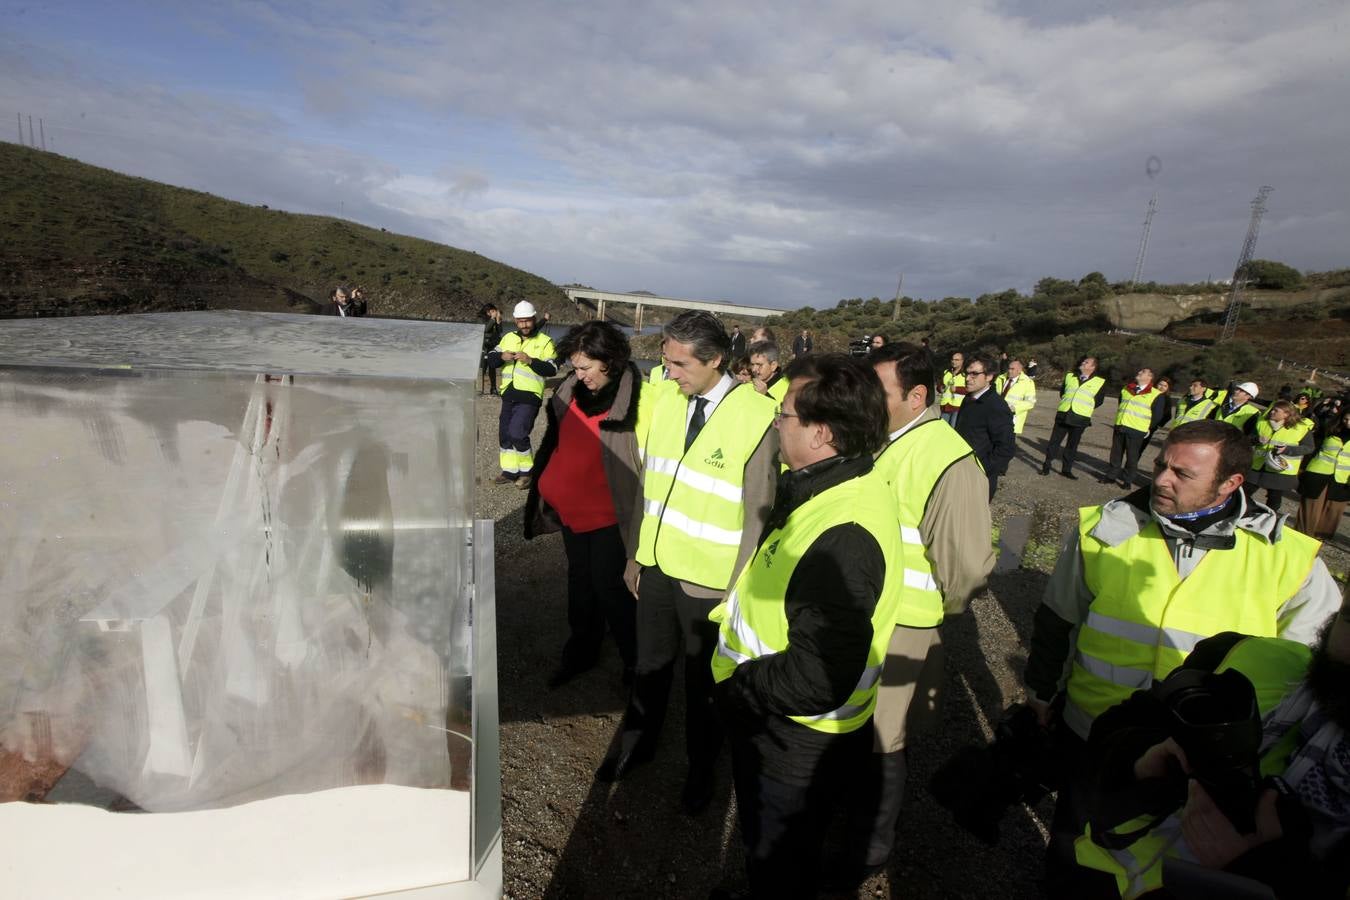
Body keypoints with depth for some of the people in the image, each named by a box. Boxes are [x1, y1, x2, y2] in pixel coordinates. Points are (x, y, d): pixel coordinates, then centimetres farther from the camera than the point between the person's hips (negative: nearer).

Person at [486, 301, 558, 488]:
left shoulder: (545, 341, -2)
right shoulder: (508, 338, 13)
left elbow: (552, 369, -10)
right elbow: (490, 360, 10)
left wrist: (530, 360, -22)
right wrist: (501, 356, -12)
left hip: (529, 396, -6)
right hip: (508, 395, 6)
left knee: (517, 433, -14)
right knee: (504, 434, 11)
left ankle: (527, 471, 5)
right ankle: (510, 471, 25)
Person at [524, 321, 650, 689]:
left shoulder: (641, 399, -20)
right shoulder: (572, 389, 0)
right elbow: (555, 442, 12)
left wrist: (642, 514, -17)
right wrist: (544, 485, 14)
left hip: (610, 515, -6)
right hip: (572, 510, 6)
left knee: (609, 587, 5)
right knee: (580, 581, 20)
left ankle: (636, 662, 28)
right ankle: (581, 652, 40)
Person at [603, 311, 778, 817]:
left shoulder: (757, 417, -18)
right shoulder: (665, 399, -1)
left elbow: (758, 512, -13)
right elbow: (648, 483, 6)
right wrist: (636, 554, 9)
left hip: (711, 580, -4)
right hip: (657, 565, 4)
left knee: (703, 678, 17)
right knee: (650, 664, 22)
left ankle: (701, 768, 43)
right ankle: (637, 743, 48)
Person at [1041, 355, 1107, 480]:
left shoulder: (1100, 382, 3)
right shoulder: (1069, 376, 11)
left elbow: (1098, 401, 8)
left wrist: (1085, 408, 5)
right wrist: (1066, 403, 14)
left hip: (1080, 418, -2)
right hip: (1063, 415, 2)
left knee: (1072, 445, 5)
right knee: (1054, 441, 2)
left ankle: (1066, 469, 14)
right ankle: (1046, 466, 9)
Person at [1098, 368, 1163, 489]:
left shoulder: (1155, 394, -4)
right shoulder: (1126, 389, 13)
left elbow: (1156, 415, -1)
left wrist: (1149, 429, 0)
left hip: (1137, 430, -5)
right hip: (1119, 427, 5)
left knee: (1132, 456, 3)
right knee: (1116, 453, 11)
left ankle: (1127, 480, 12)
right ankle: (1111, 475, 20)